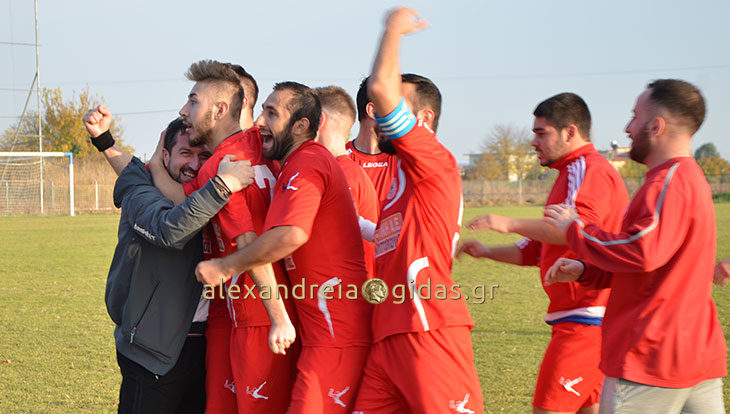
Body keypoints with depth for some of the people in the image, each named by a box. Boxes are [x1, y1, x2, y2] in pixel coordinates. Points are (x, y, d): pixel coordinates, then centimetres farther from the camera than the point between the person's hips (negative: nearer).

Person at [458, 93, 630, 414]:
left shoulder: (588, 169, -11)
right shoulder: (573, 173, 24)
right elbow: (538, 249, 28)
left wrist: (510, 224, -28)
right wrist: (487, 252, 16)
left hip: (585, 317, -11)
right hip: (584, 317, 11)